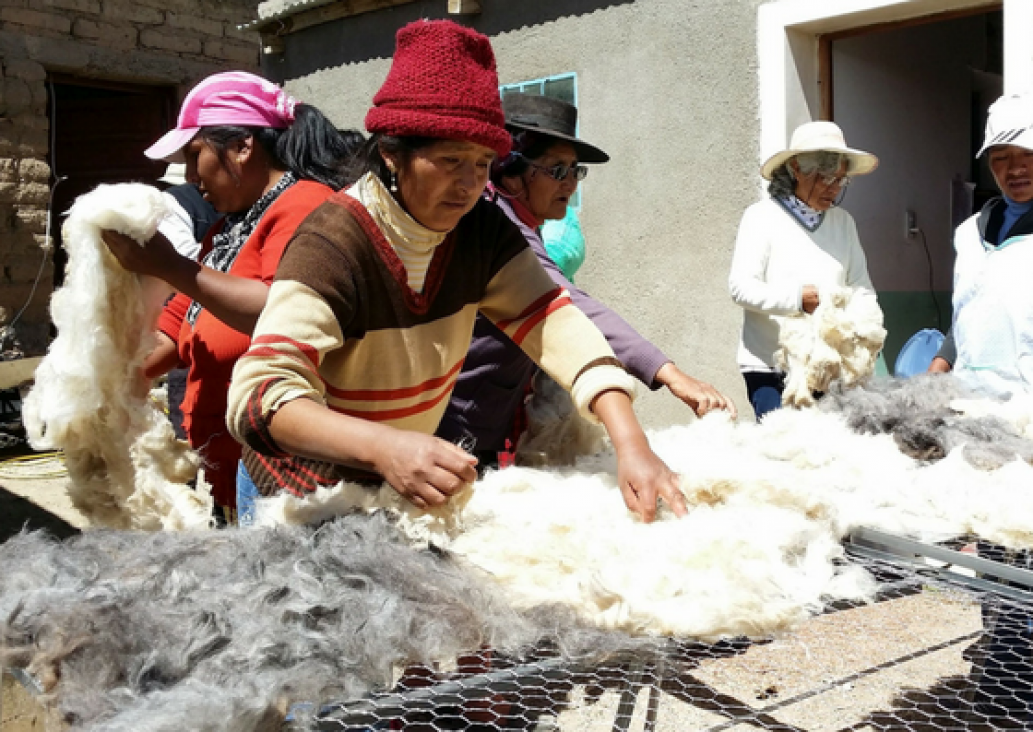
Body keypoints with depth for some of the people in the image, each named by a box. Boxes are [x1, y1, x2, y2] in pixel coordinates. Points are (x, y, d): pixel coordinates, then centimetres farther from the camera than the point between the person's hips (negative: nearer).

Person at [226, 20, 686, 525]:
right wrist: (383, 446, -56)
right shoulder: (332, 246, -28)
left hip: (407, 486, 6)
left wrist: (630, 443, -37)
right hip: (304, 498, -5)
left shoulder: (482, 231, -10)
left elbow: (554, 323, -21)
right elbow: (260, 392, -38)